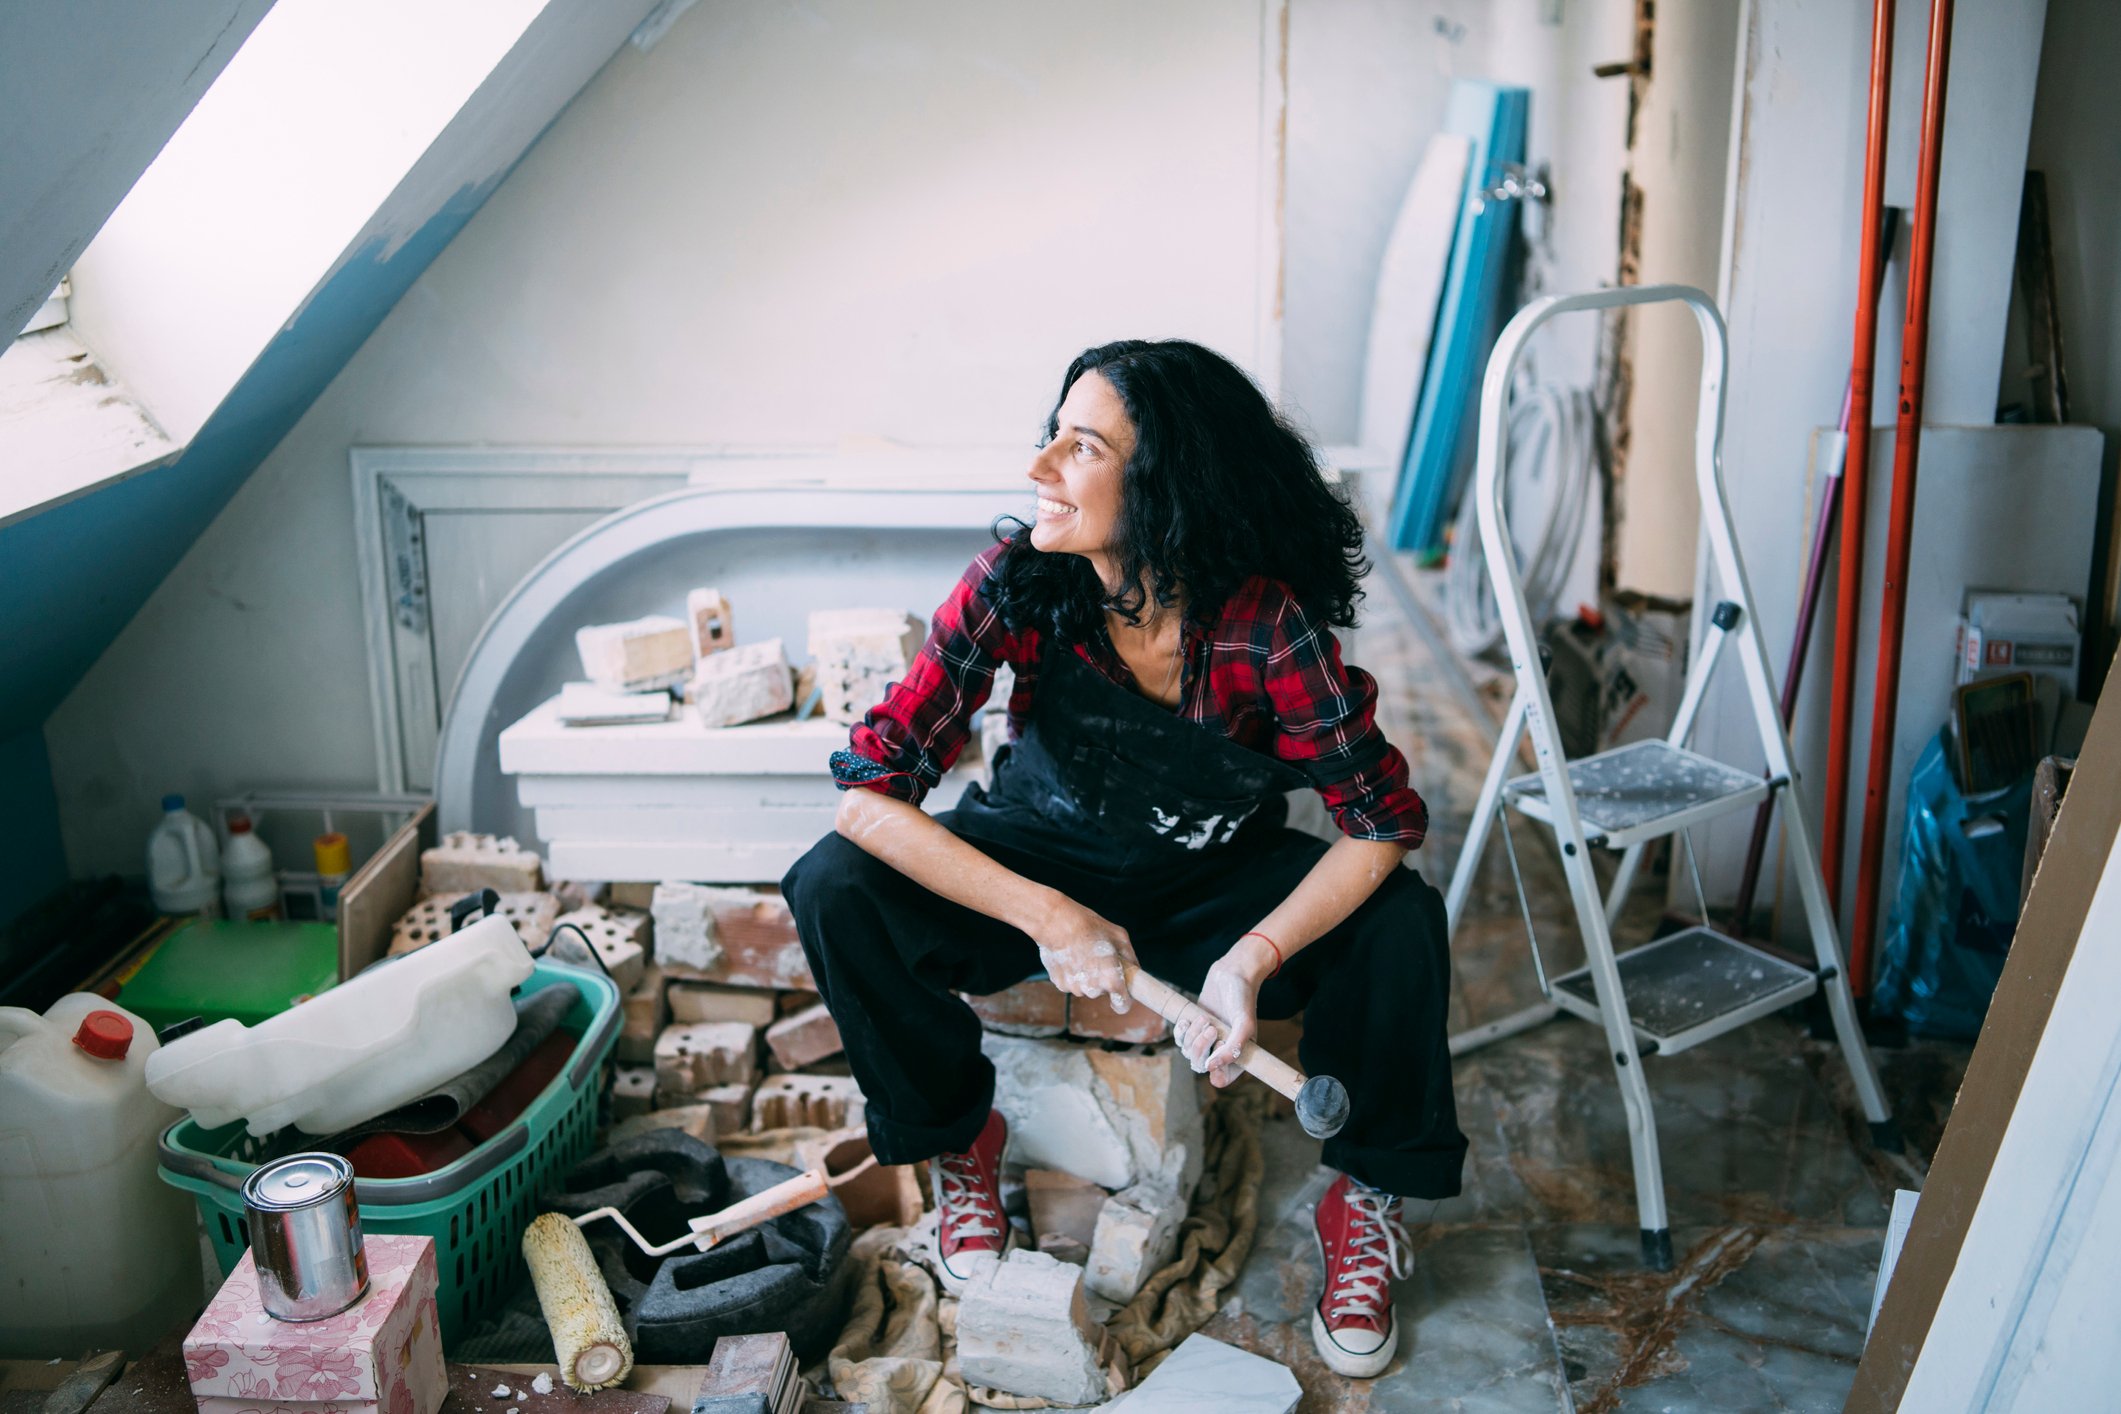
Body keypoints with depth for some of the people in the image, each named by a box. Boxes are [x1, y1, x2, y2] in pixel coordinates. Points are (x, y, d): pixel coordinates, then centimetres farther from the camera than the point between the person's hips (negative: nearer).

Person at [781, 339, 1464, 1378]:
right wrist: (1049, 918, -35)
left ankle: (1367, 1195, 1)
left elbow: (1381, 820, -23)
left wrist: (1254, 958, -38)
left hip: (1214, 883, 0)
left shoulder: (1264, 620, -29)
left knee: (1400, 924, -26)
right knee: (834, 890, -24)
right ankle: (960, 1135, 3)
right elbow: (870, 793, -27)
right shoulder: (1020, 580, -26)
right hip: (1041, 863, 1)